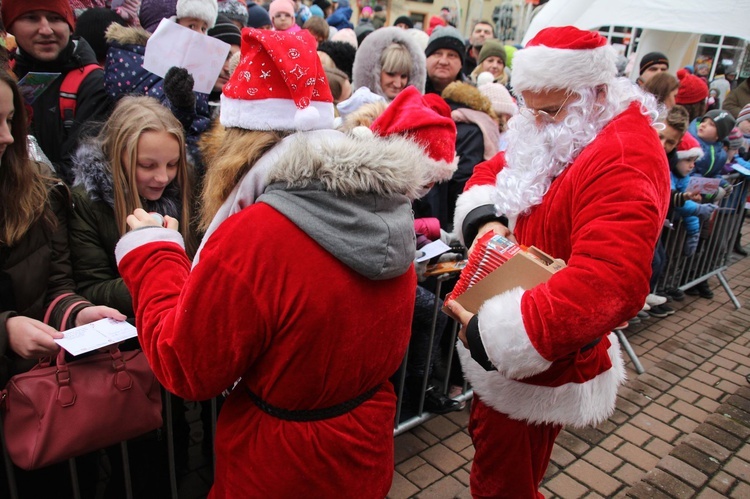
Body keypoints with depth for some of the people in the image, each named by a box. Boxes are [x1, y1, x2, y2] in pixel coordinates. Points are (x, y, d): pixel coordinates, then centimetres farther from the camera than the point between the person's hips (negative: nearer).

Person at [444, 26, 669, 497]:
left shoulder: (623, 161, -26)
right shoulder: (555, 134, 5)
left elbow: (608, 285, -37)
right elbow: (494, 170, 10)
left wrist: (497, 333, -36)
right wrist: (485, 218, -13)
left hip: (542, 358, -9)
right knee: (490, 442, 26)